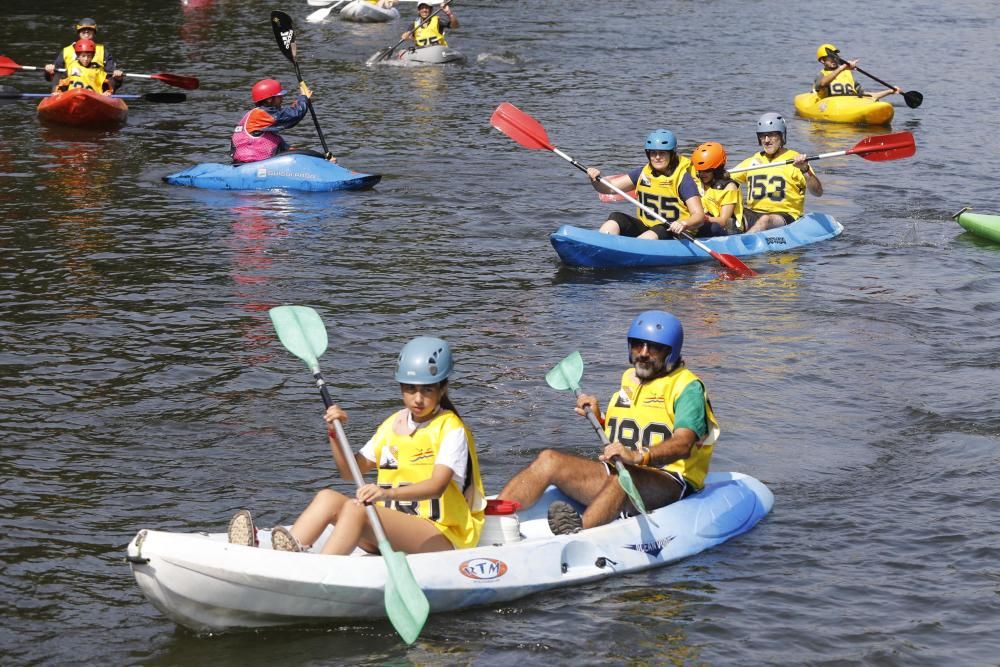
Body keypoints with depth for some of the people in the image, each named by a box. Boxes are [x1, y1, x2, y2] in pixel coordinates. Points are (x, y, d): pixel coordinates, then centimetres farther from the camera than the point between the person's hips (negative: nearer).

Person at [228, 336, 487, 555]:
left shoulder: (451, 430, -7)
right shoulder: (394, 425, 15)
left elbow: (437, 485, -24)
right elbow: (350, 471, 16)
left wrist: (388, 493, -41)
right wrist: (336, 435, -2)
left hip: (441, 537, -7)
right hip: (391, 537, 7)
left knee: (357, 508, -29)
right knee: (329, 497, -12)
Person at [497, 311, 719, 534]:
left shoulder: (687, 387, -5)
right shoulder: (629, 380, 20)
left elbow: (683, 444, -23)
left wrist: (639, 456, -39)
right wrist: (597, 417, 9)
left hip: (671, 484, -7)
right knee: (549, 459, -12)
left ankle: (577, 532, -67)